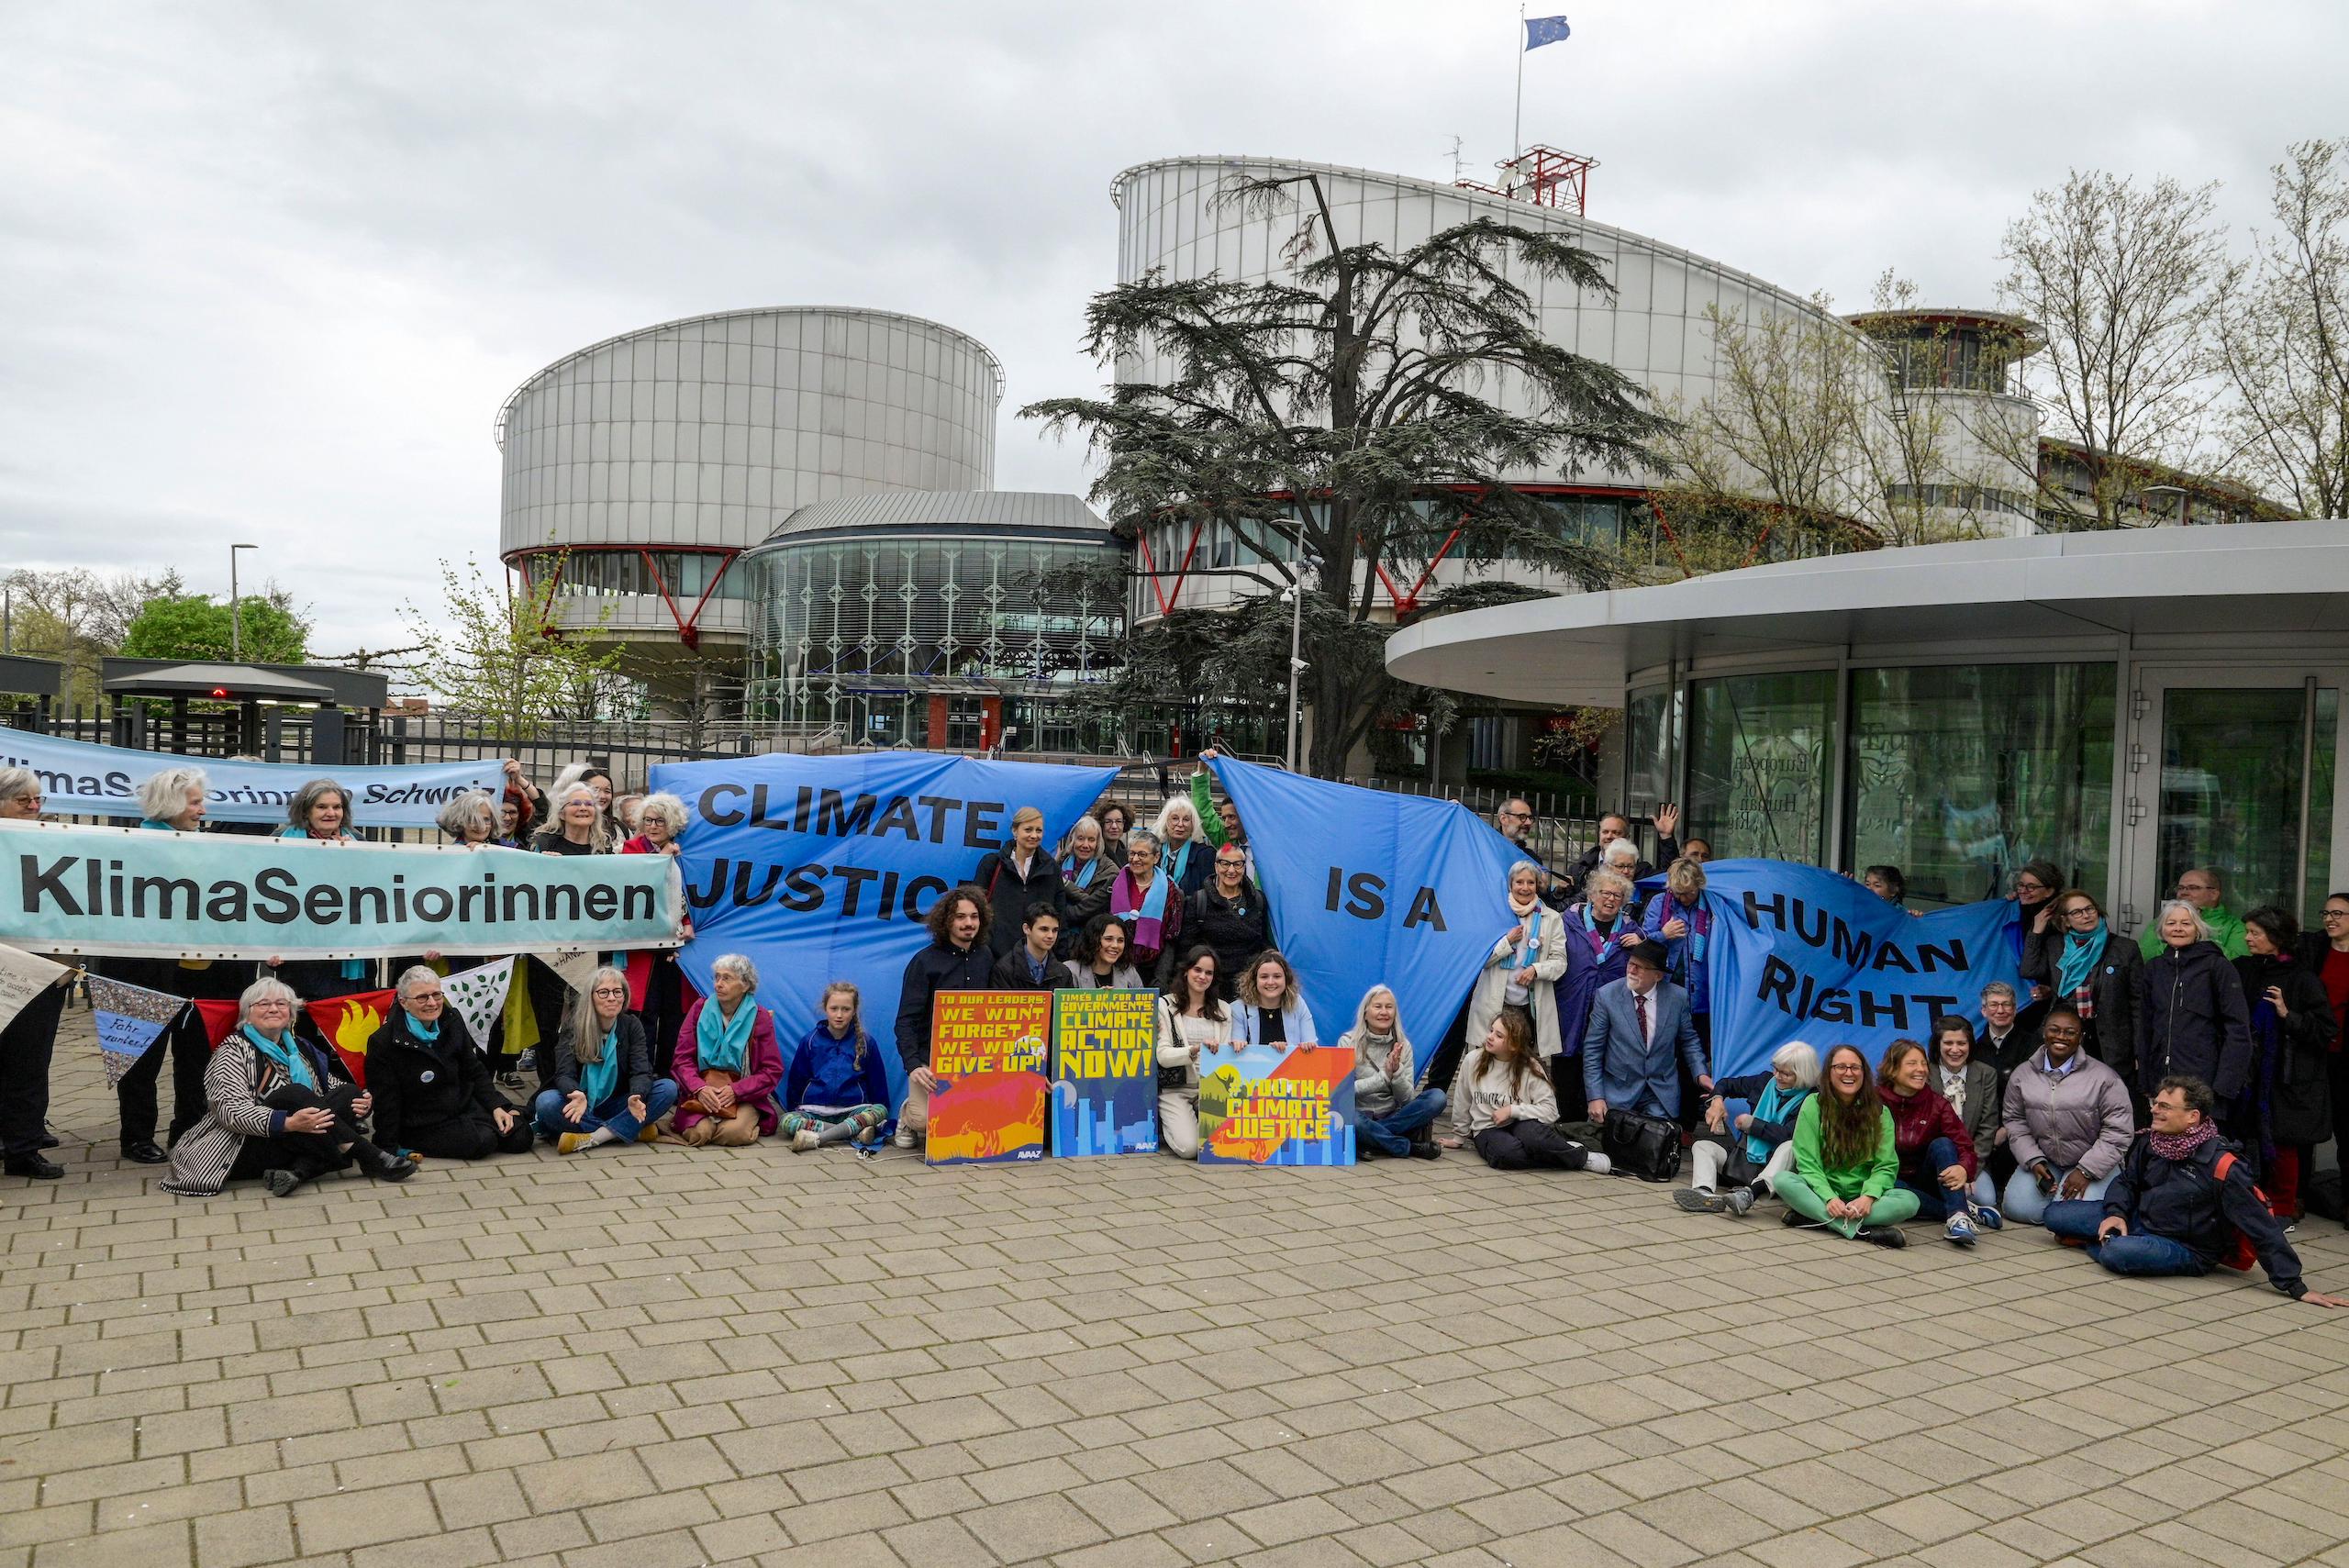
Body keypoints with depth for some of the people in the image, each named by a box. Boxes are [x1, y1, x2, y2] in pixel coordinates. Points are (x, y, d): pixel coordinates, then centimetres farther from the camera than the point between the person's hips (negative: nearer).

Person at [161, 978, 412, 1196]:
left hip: (298, 1143, 6)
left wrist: (360, 1101, -12)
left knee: (350, 1093, -14)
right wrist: (288, 1123, -34)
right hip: (244, 1146, -6)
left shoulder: (298, 1048, 18)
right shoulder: (234, 1050, -2)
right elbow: (231, 1110, -17)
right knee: (293, 1094, -29)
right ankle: (369, 1156, -32)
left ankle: (298, 1170, -33)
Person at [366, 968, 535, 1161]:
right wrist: (391, 1150, -14)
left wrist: (497, 1107, -3)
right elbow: (385, 1103, -13)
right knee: (482, 1142, -26)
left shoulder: (452, 1021, 1)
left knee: (519, 1138, -12)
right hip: (421, 1126, -4)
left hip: (464, 1105, 5)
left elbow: (475, 1072, 8)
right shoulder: (383, 1043, -15)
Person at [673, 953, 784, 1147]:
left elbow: (772, 1071, -2)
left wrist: (736, 1091, -16)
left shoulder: (759, 1018, 1)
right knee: (698, 1132, -27)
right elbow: (683, 1058, 1)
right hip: (701, 1090, 1)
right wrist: (700, 1089, -18)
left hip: (744, 1096, -1)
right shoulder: (700, 1009, 5)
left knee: (734, 1132, -30)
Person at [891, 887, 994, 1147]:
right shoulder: (924, 962, -7)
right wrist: (913, 1065, -24)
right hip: (932, 1058, -4)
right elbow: (906, 1020, -11)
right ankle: (908, 1114, 14)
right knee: (925, 1119, -24)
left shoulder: (985, 956, 9)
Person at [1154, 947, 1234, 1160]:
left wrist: (1233, 1048, -13)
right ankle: (1164, 1128, 11)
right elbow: (1163, 1056, -10)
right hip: (1175, 1090, -4)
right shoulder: (1165, 1005, -1)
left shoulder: (1223, 1010, 13)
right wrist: (1196, 1050, -25)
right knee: (1189, 1147, -24)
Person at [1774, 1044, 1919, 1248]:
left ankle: (1816, 1218, -32)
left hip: (1862, 1196, 1)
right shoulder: (1814, 1105, -1)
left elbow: (1886, 1166, -3)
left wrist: (1869, 1197, -23)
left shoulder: (1879, 1112, 4)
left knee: (1910, 1201, -26)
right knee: (1782, 1180, -30)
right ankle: (1862, 1230, -37)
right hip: (1823, 1192, -1)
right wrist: (1829, 1198, -23)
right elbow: (1808, 1164, -6)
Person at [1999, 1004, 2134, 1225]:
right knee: (2017, 1207, -17)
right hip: (2042, 1160, 3)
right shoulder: (2023, 1075, 2)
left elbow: (2117, 1132, -10)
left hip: (2091, 1163, -3)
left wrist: (2085, 1172, -14)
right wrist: (2034, 1162, -9)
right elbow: (2015, 1122, 5)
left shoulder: (2104, 1078, -9)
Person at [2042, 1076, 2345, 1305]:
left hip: (2185, 1248, -6)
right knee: (2054, 1215, -7)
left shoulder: (2220, 1165, -24)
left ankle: (2096, 1243, 0)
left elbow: (2261, 1228, -21)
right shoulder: (2148, 1142, -4)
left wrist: (2294, 1286, -20)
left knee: (2116, 1252, -35)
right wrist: (2115, 1213, -9)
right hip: (2138, 1219, 6)